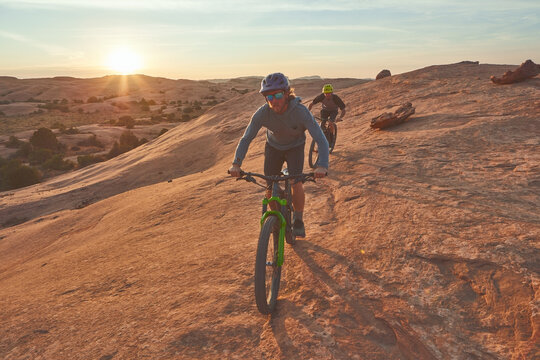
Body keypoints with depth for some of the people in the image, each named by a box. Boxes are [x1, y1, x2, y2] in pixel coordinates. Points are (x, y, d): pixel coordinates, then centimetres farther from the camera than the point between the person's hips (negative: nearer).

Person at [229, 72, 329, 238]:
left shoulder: (301, 111, -34)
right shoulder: (262, 113, -28)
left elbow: (321, 140, -36)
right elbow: (246, 138, -21)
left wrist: (322, 166, -52)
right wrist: (236, 163, -35)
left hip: (295, 147, -2)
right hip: (273, 147, 2)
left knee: (296, 183, -22)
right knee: (270, 189, -5)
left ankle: (298, 220, 3)